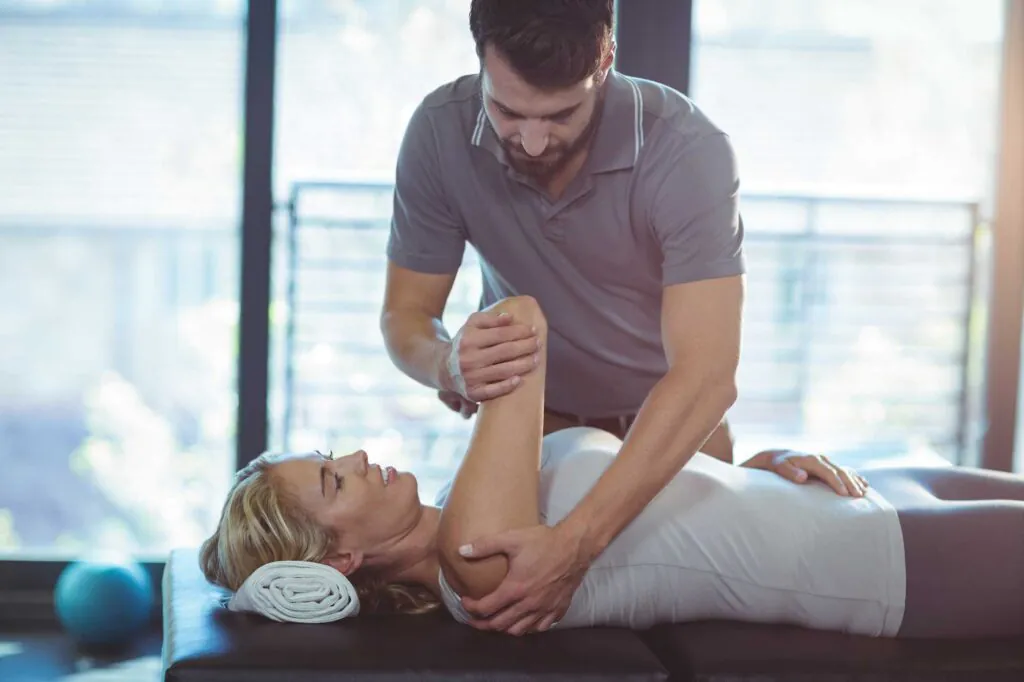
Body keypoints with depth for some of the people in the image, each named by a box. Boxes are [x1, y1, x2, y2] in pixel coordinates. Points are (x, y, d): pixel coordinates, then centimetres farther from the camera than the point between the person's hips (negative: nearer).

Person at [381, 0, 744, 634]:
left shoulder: (689, 151, -32)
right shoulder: (441, 131, -23)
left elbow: (706, 378, -41)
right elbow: (405, 316, -15)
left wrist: (576, 542, -52)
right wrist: (449, 365, -41)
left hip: (671, 417, -1)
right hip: (530, 411, 1)